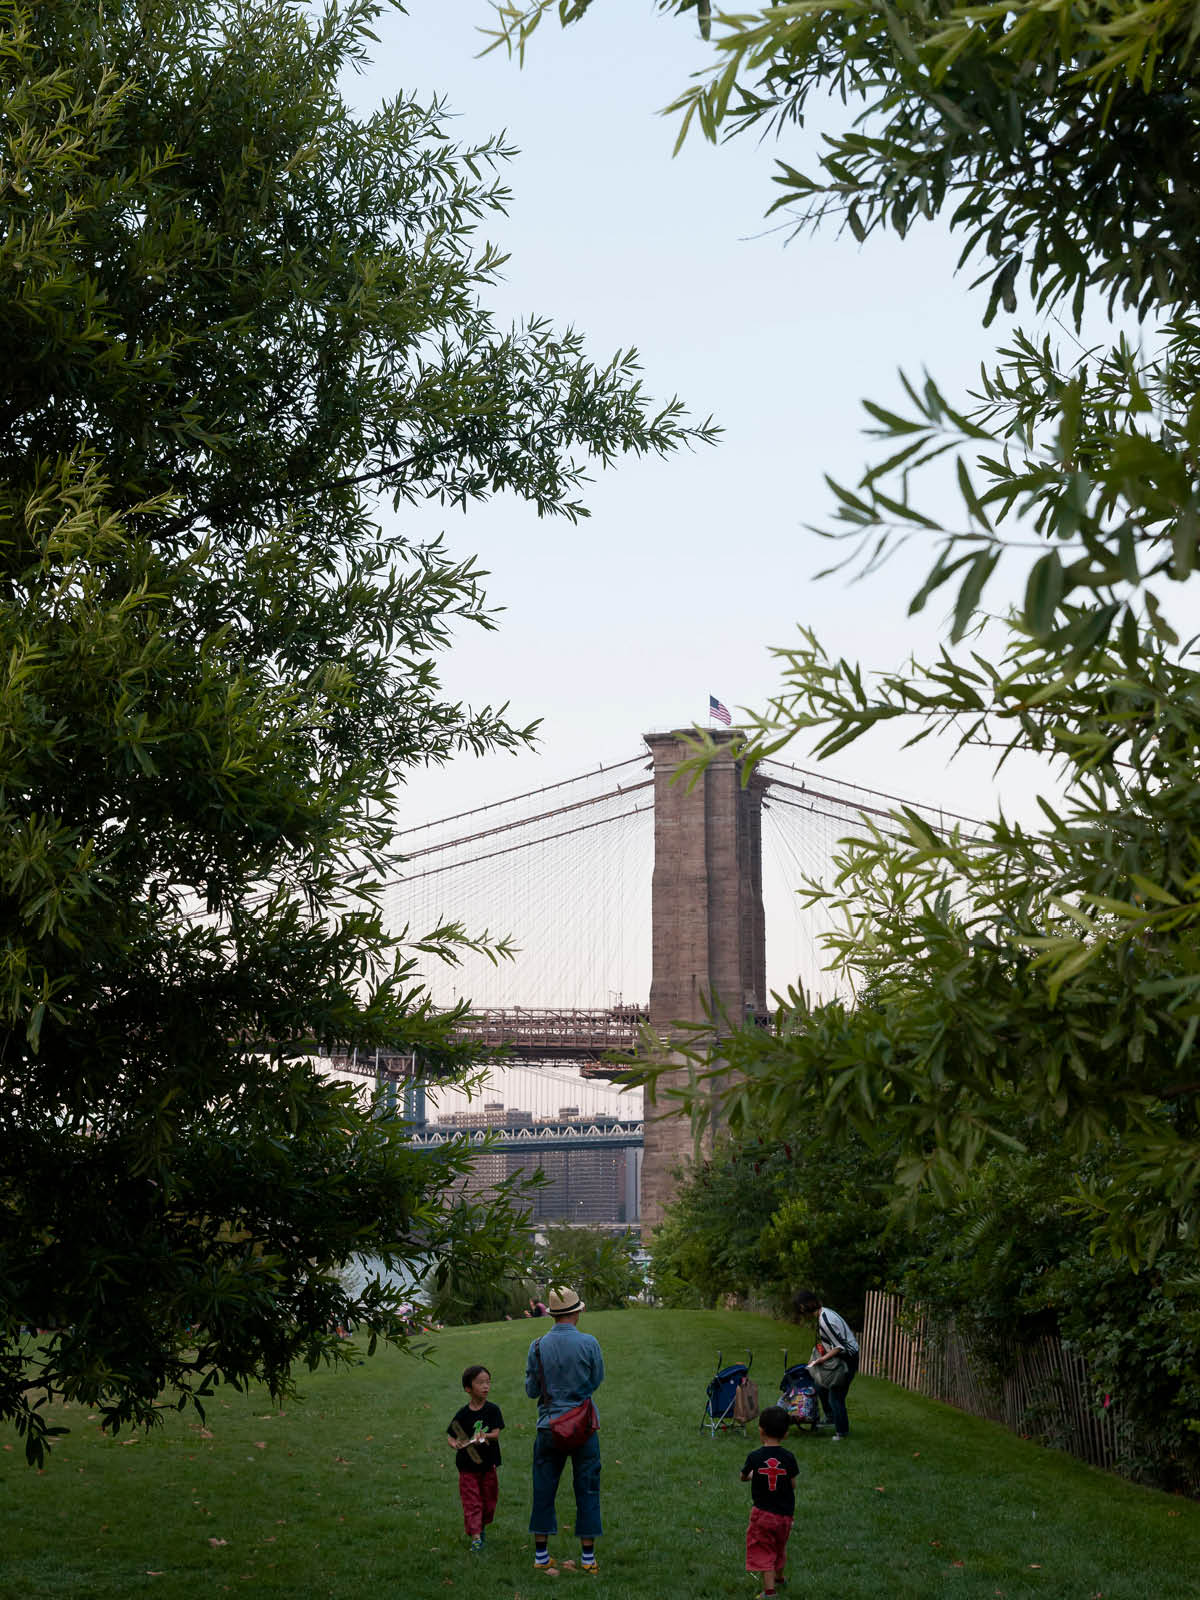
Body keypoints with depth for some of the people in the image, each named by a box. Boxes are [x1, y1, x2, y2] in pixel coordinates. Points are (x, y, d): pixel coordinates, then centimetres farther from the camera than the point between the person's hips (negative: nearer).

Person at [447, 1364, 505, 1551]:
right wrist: (454, 1444, -25)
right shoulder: (463, 1414, -7)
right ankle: (475, 1536, -4)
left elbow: (496, 1433, -11)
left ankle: (481, 1526, 36)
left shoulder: (492, 1409, -4)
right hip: (468, 1465, -2)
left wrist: (484, 1436, -31)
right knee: (471, 1502, -5)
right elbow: (450, 1435, -3)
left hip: (488, 1464, 2)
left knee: (489, 1500, 13)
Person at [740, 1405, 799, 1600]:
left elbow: (743, 1477, 2)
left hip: (762, 1512, -3)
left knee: (763, 1552, 3)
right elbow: (793, 1485, -4)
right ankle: (779, 1575, 46)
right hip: (785, 1513, 3)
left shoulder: (754, 1457, -15)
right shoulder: (789, 1458, -13)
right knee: (780, 1546, 25)